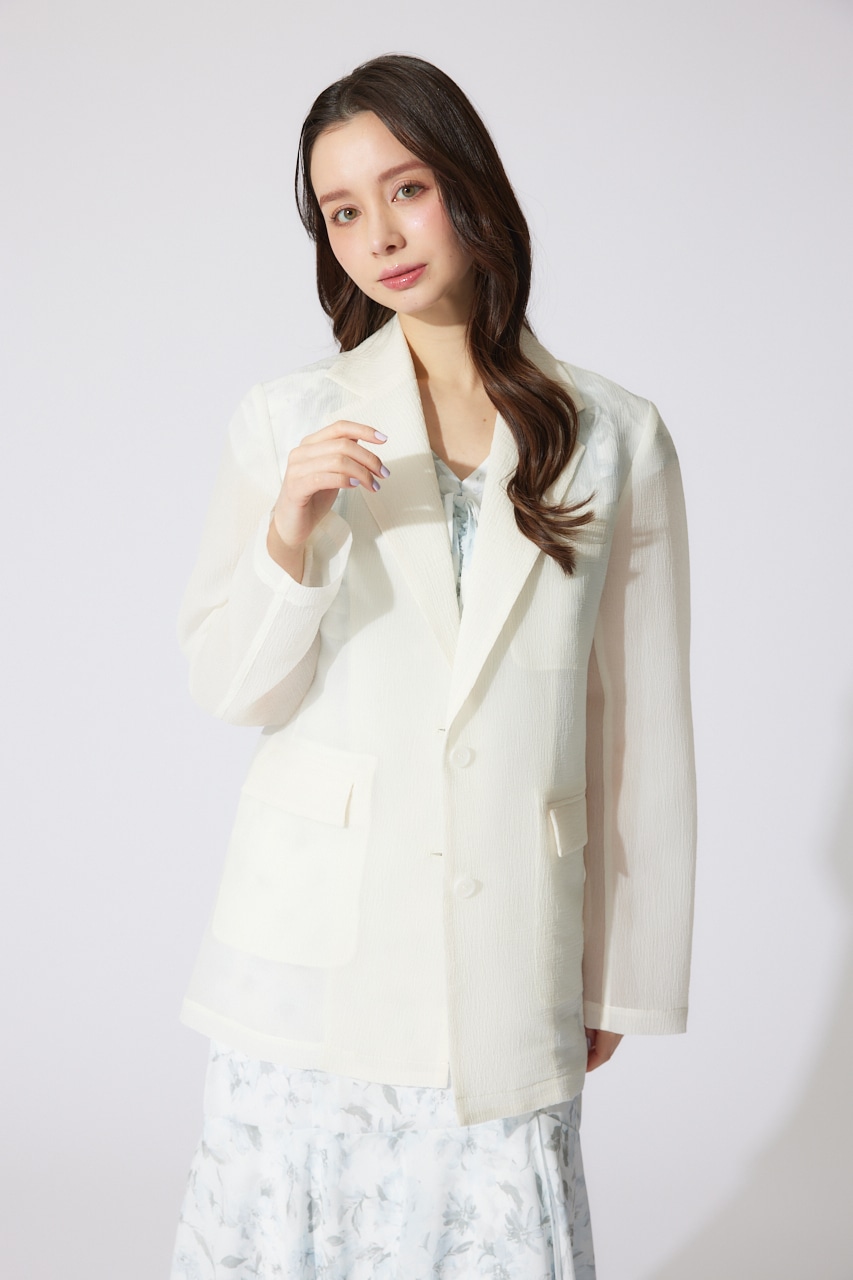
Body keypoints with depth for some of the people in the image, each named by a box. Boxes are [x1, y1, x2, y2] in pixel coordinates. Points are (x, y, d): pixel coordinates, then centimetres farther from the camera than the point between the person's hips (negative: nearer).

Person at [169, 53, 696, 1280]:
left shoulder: (617, 440, 2)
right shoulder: (288, 422, 2)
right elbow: (227, 688, 3)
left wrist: (624, 975, 7)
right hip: (315, 945, 0)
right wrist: (288, 541, -16)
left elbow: (643, 727, 5)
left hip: (510, 950, 0)